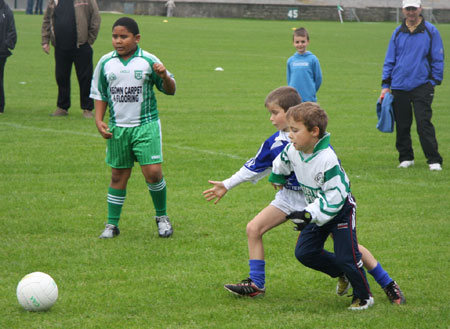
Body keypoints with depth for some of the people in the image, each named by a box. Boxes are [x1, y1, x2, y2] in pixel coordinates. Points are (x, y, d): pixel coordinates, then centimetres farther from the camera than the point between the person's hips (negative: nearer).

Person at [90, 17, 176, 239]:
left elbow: (170, 90, 2)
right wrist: (99, 121, 3)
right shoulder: (106, 63, 2)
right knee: (118, 175, 7)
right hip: (117, 127, 2)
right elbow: (99, 94, 13)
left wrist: (164, 76, -18)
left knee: (153, 171, -9)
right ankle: (112, 224, 16)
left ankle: (162, 216, 13)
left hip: (146, 125, -2)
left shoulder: (148, 61, -4)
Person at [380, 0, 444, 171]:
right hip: (399, 87, 3)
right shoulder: (398, 33, 9)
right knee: (402, 126, 6)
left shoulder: (430, 31, 2)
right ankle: (406, 158, 19)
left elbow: (438, 59, 5)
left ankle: (434, 160, -7)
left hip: (422, 86, -3)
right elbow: (389, 60, 14)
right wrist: (385, 85, 8)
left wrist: (435, 81, -2)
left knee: (423, 123, -10)